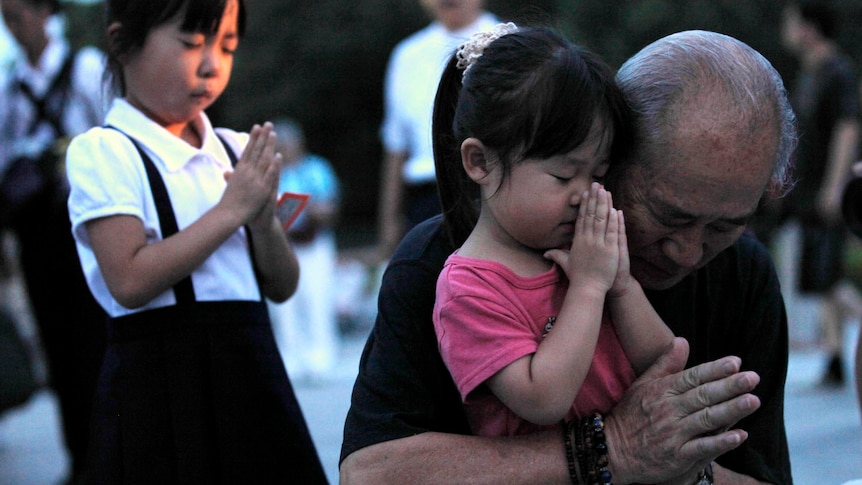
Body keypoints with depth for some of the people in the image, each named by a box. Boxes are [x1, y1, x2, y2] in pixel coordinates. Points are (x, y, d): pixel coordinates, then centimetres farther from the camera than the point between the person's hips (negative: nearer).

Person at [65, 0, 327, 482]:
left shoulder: (235, 151, 10)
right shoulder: (104, 152, -7)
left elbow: (283, 287, 11)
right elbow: (130, 282, -19)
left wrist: (263, 219, -8)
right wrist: (231, 210, -14)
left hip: (251, 368, 6)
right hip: (163, 382, -5)